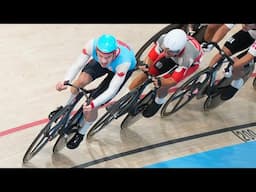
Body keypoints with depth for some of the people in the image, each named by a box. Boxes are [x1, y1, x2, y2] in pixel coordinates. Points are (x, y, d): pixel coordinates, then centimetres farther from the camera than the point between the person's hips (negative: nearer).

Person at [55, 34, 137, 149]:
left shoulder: (123, 61, -45)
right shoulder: (92, 45, -38)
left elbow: (111, 90, -41)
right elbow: (77, 65, -30)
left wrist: (93, 104, -54)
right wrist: (65, 81, -47)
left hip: (123, 69, -3)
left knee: (92, 106, -12)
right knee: (81, 80, -24)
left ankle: (81, 134, 17)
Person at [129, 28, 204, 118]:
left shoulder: (187, 58, -45)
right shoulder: (164, 39, -38)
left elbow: (174, 80, -36)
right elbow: (150, 57, -25)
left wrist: (160, 82, -56)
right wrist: (145, 68, -46)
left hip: (190, 62, -4)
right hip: (172, 56, 4)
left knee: (163, 86, -18)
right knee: (146, 73, -8)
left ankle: (159, 101, 14)